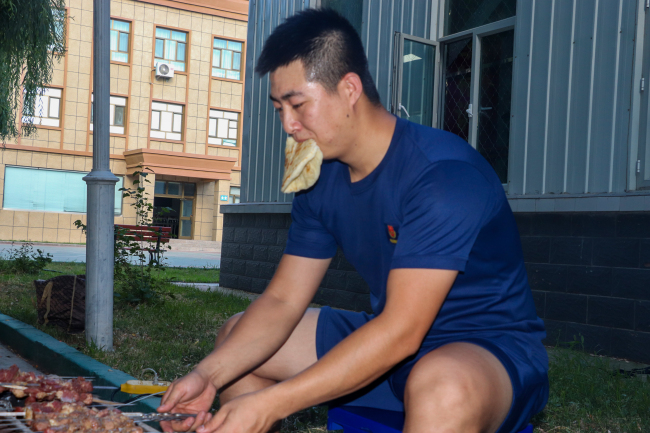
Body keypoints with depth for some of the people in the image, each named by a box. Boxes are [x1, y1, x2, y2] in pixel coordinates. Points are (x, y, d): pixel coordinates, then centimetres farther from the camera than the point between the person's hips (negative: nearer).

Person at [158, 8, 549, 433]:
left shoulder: (443, 175, -26)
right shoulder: (321, 179, 0)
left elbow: (401, 333, -30)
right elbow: (282, 300, 1)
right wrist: (208, 375, -15)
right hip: (387, 337, 8)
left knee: (442, 386, -44)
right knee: (235, 338, 9)